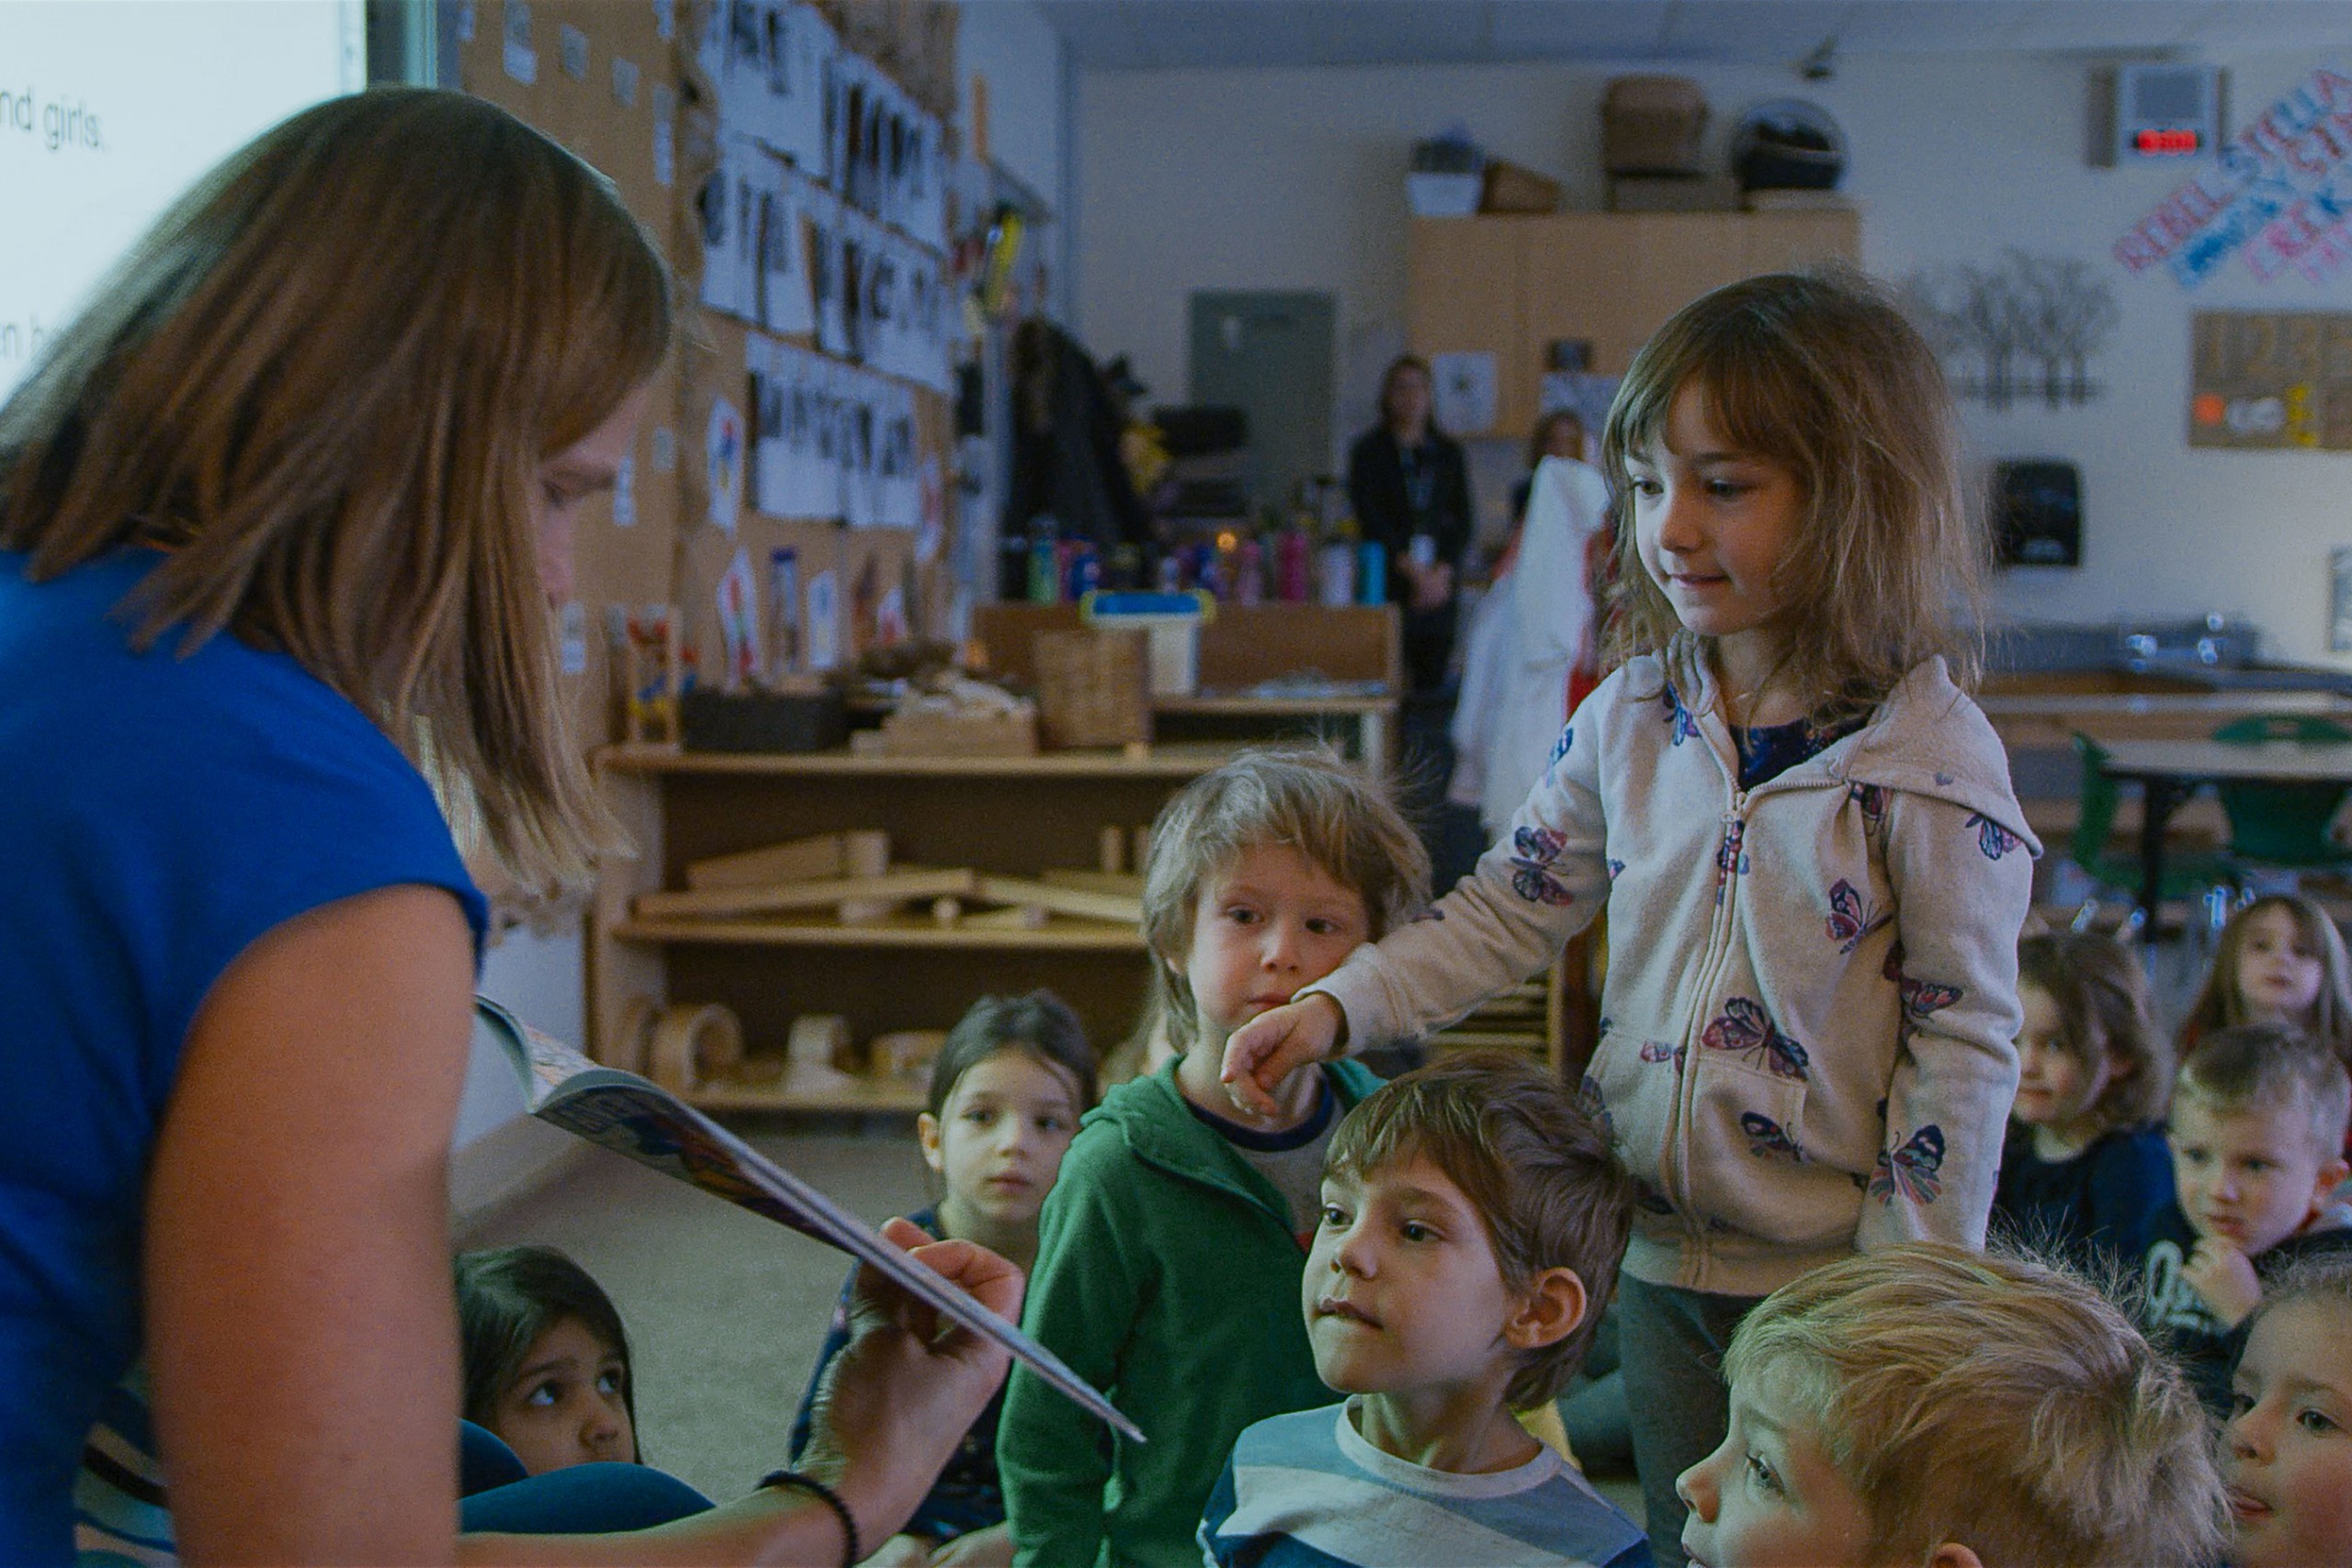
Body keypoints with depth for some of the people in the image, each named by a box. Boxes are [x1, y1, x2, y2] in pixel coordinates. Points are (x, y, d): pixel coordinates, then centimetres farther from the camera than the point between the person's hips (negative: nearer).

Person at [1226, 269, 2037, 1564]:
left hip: (1837, 1276, -4)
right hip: (1659, 1259, 4)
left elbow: (1966, 1043, -13)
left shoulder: (1933, 760, -16)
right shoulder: (1632, 719, -2)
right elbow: (1505, 912, 6)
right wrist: (1338, 1004, -7)